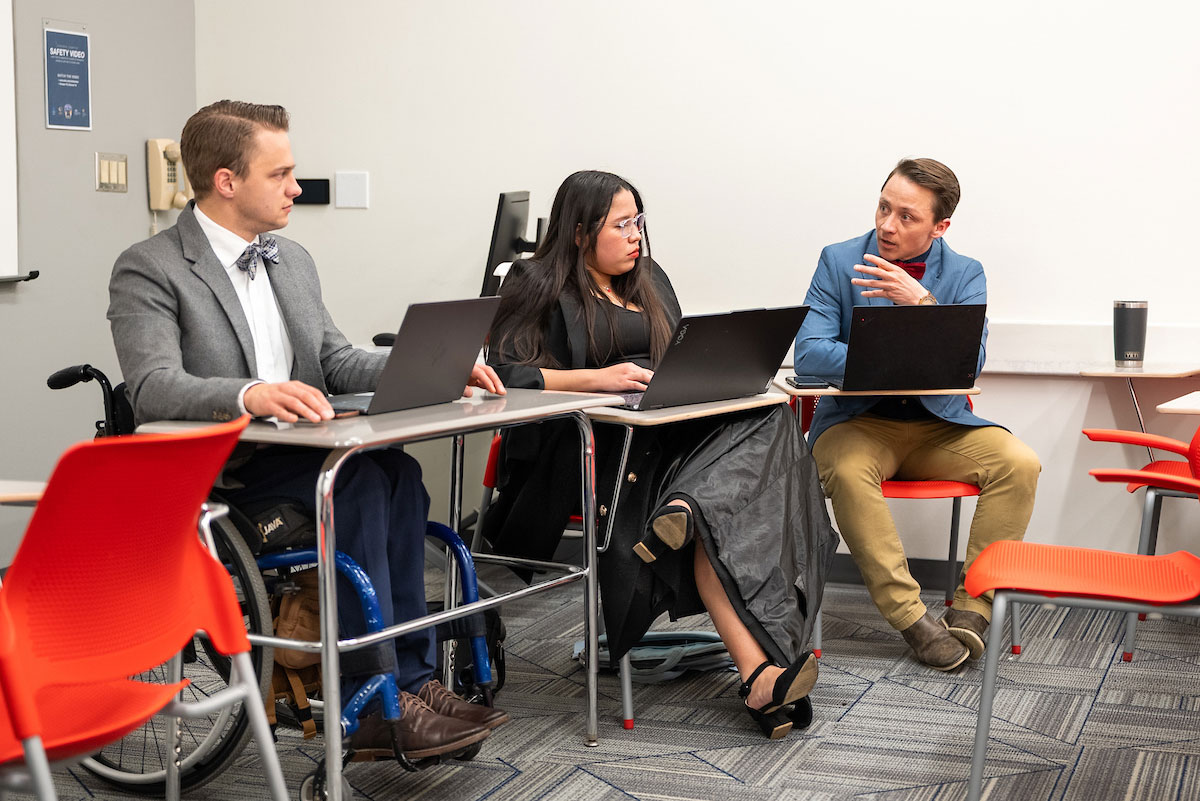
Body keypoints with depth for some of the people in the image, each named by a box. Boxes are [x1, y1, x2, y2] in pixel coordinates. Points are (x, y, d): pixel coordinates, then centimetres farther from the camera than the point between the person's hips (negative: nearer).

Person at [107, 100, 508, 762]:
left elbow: (336, 362, 17)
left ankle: (408, 683, -22)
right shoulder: (148, 270, -7)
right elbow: (153, 388, -21)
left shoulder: (293, 261, 17)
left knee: (396, 470, -24)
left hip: (299, 456, 7)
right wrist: (249, 395, -40)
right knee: (358, 478, -30)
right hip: (205, 476, -6)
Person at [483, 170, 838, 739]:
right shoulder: (539, 286, 4)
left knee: (768, 423, -27)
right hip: (586, 447, -6)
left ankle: (685, 510, -48)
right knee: (721, 514, -31)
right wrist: (597, 378, -21)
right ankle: (760, 674, -41)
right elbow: (505, 371, -9)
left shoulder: (649, 281, 25)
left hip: (664, 431, 7)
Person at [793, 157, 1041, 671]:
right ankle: (909, 616, -27)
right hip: (858, 421, -2)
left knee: (1020, 464, -23)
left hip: (939, 425, 2)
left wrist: (920, 301, -26)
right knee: (848, 470, -35)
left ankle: (971, 607, -16)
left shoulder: (965, 275, 1)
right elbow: (809, 354, -12)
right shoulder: (839, 262, -2)